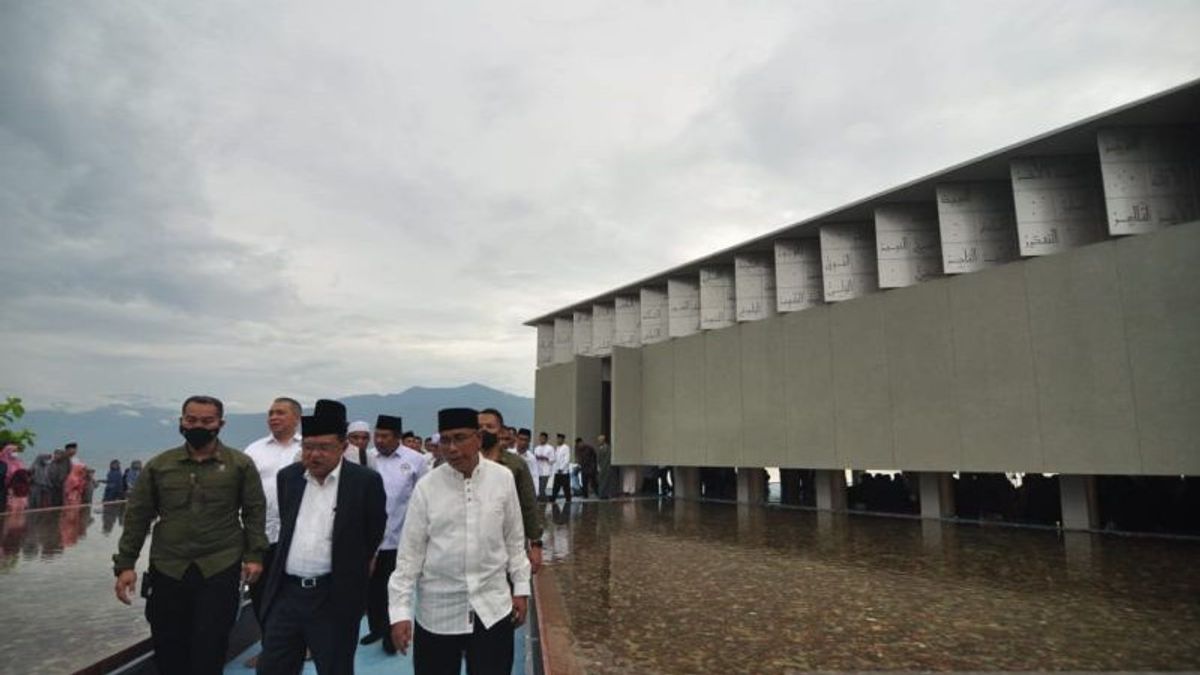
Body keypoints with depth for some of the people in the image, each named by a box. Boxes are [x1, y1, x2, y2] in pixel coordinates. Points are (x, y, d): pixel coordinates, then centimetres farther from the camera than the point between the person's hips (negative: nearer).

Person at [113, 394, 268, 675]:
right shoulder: (158, 465, 3)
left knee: (209, 652, 2)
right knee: (168, 651, 14)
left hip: (220, 570, -3)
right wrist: (125, 564, 2)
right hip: (167, 571, 3)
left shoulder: (240, 464, -2)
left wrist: (254, 555, -7)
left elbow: (255, 511, 0)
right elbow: (137, 516, 6)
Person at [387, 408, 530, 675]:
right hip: (437, 611, 0)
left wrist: (521, 588, 6)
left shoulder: (503, 478, -4)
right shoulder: (426, 487, -7)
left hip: (492, 607, 1)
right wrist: (400, 611, -6)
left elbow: (514, 540, 5)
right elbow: (410, 552, -4)